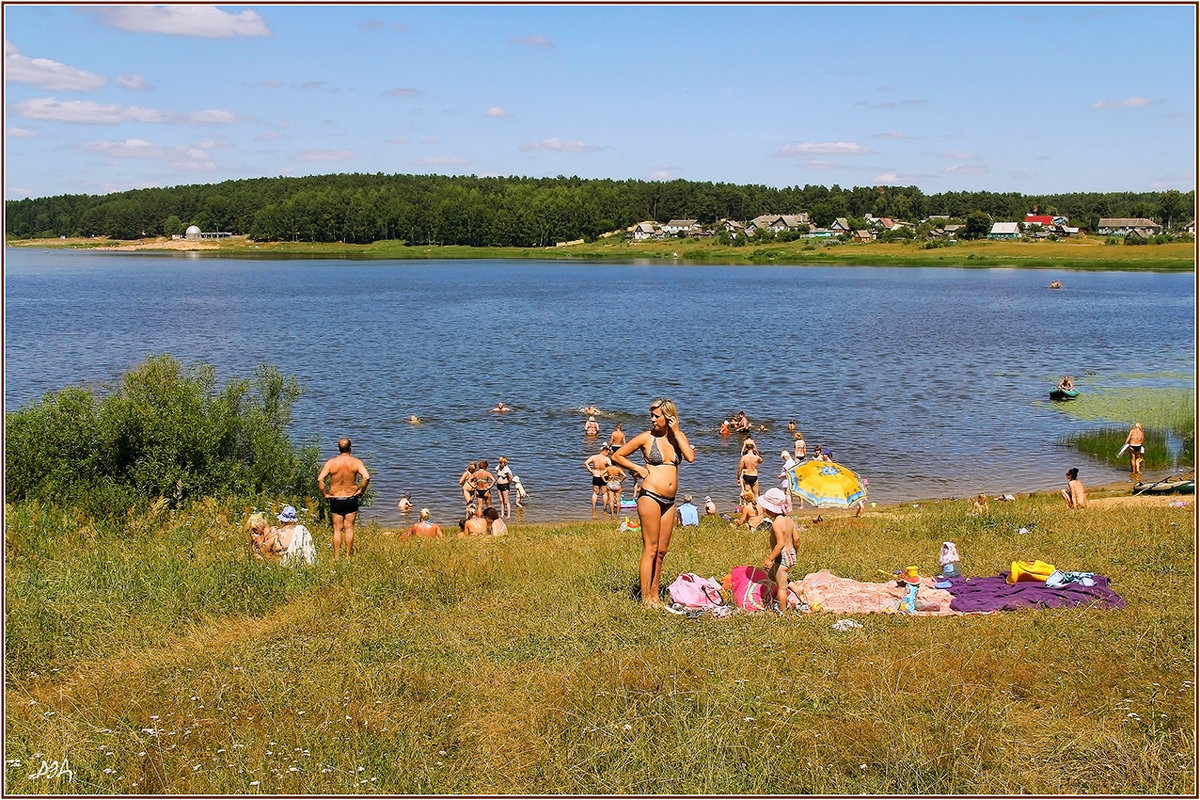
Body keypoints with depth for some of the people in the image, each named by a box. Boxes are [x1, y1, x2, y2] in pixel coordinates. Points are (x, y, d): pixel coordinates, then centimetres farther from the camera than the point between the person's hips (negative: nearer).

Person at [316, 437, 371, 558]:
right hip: (351, 499, 0)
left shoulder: (331, 462, -6)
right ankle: (348, 555, 13)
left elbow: (320, 479, -15)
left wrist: (324, 494, -4)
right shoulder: (355, 462, -8)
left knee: (337, 529, 8)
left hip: (335, 500, 0)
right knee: (349, 528, 9)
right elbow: (367, 477, -21)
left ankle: (336, 556, 10)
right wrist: (361, 491, -7)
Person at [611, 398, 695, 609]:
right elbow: (617, 455, 5)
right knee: (650, 549, -6)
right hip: (650, 497, -5)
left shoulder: (679, 436, 10)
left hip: (669, 501, 5)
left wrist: (676, 432, -7)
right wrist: (638, 469, -2)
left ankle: (654, 595, 17)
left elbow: (690, 457, -9)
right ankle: (645, 599, -2)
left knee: (662, 550, 9)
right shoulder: (646, 437, -1)